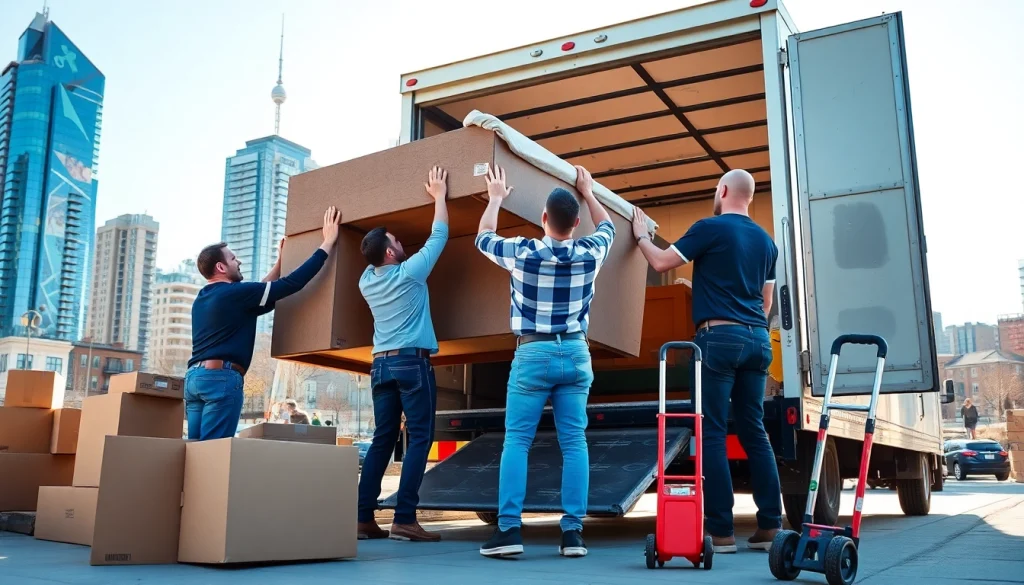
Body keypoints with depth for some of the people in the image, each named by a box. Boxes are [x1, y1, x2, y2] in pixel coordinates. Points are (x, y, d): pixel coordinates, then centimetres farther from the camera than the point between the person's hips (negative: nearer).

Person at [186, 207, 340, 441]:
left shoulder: (203, 298, 22)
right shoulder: (234, 293, -5)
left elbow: (259, 294, 32)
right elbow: (292, 283, -10)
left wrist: (280, 262, 39)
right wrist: (327, 243, -4)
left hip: (195, 376, 9)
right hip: (221, 376, -9)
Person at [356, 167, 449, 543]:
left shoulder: (367, 281, 11)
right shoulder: (409, 272, -6)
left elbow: (376, 259, 34)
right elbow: (439, 235, 2)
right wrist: (439, 195, 11)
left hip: (381, 364, 7)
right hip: (412, 361, -7)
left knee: (382, 440, 8)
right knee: (419, 439, -6)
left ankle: (364, 517, 4)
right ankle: (404, 519, -12)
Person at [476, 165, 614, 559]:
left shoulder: (522, 253, -8)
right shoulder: (590, 254, -2)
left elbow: (484, 237, 14)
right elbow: (607, 227, 23)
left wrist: (495, 198, 28)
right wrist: (588, 193, 36)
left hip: (533, 354, -2)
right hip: (576, 354, 2)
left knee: (516, 442, 1)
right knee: (574, 444, 2)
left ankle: (509, 529, -4)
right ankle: (573, 531, 1)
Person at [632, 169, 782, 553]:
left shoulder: (710, 228, -4)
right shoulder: (766, 240, 16)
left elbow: (661, 263, 1)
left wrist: (641, 235, 18)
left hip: (720, 336, -6)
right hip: (758, 339, 6)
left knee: (712, 433, -3)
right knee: (754, 431, 10)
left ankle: (721, 531, -3)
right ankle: (770, 526, 9)